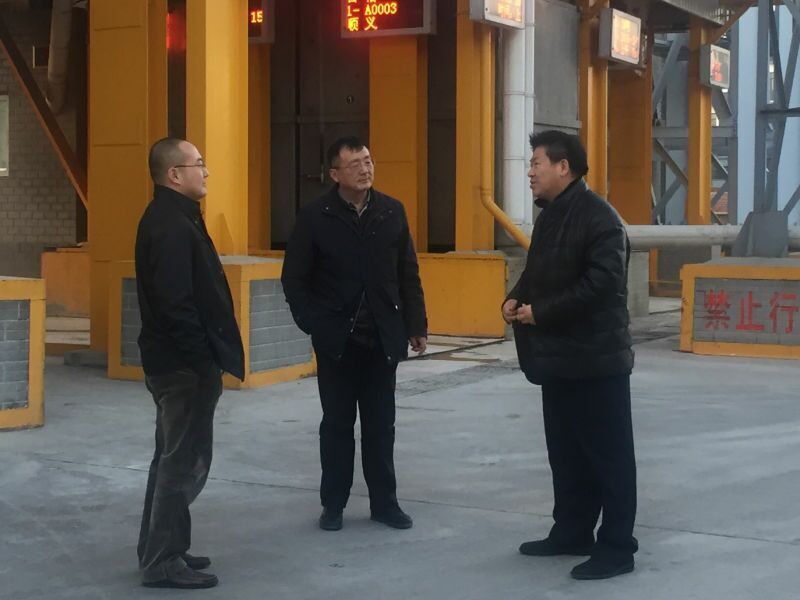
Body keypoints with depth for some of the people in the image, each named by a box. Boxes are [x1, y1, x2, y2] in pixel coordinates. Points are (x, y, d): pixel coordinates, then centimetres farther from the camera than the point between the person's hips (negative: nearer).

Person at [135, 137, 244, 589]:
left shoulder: (170, 218, 13)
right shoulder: (172, 226, -19)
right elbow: (177, 306, -26)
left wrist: (208, 358, 16)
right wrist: (206, 362, -22)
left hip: (172, 361, 11)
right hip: (184, 364, -11)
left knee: (173, 457, 18)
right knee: (186, 462, -3)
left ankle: (159, 549, 27)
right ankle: (163, 561, 4)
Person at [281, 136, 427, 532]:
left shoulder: (392, 212, 2)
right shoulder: (315, 216, -6)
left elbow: (408, 275, 6)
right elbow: (294, 278, -2)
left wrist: (416, 325, 4)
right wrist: (312, 324, -10)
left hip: (382, 338, 2)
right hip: (336, 339, -2)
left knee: (381, 425, 9)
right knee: (337, 424, 8)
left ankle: (384, 502, 19)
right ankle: (333, 504, 19)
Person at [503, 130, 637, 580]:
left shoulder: (599, 218, -16)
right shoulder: (550, 215, 14)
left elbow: (601, 284, -24)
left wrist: (540, 312, -19)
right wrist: (516, 299, 3)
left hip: (595, 358, -10)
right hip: (558, 356, 10)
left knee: (608, 454, -1)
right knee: (566, 451, 17)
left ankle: (617, 547, 7)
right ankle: (572, 532, 29)